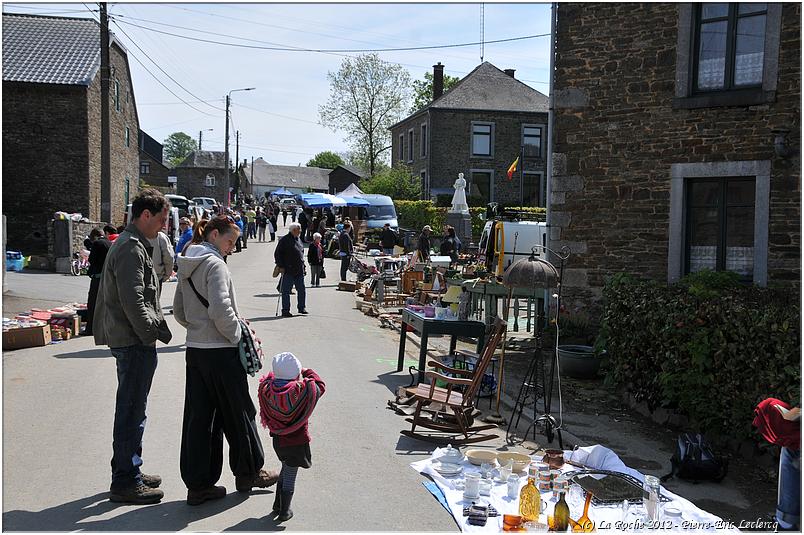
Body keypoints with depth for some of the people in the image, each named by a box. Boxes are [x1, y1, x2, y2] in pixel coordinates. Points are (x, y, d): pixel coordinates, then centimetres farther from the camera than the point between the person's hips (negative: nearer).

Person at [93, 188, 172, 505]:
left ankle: (128, 473, 29)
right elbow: (133, 302, -23)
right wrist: (154, 334, -14)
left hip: (129, 339, 11)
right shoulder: (131, 249, -17)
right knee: (132, 411, -3)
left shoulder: (132, 244, 17)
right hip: (134, 341, -11)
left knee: (130, 409, 18)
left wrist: (158, 327, 16)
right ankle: (125, 484, 6)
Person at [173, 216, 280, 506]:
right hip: (220, 352, -8)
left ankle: (199, 484, 15)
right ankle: (248, 473, 24)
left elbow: (179, 311, 17)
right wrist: (237, 335, -12)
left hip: (195, 349, 8)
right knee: (238, 413, 8)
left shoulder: (188, 267, 12)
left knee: (198, 417, 9)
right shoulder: (215, 264, -15)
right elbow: (220, 310, -25)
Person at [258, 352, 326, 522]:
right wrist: (308, 373, 8)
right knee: (290, 476, 9)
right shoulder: (303, 390, -23)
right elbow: (320, 387, -4)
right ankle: (284, 511, 19)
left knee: (286, 469, 26)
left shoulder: (267, 389, -14)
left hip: (278, 440, 4)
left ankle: (278, 504, 36)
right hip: (297, 441, -4)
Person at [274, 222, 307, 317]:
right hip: (288, 271, -7)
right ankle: (285, 310, 3)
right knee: (286, 291, -1)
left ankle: (302, 308, 20)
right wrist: (280, 266, -12)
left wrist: (303, 267, 18)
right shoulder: (284, 240, -6)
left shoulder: (298, 240, 16)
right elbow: (277, 254, -6)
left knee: (302, 290, 8)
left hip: (299, 271, 7)